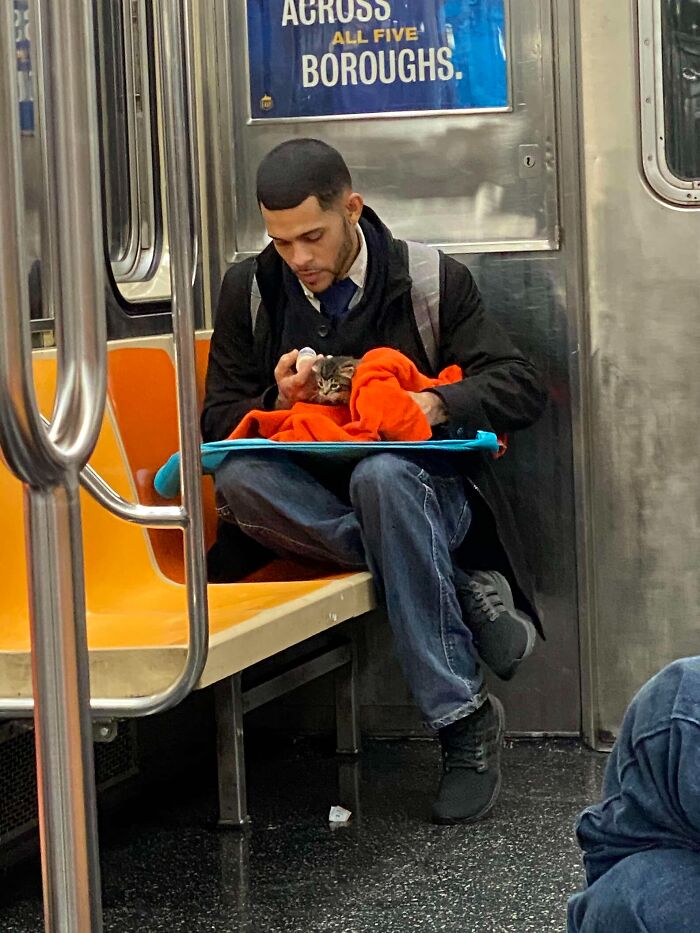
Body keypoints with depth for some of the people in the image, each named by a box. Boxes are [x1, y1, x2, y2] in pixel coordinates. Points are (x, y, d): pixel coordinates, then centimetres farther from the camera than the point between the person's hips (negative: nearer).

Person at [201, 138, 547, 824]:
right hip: (312, 498, 3)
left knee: (382, 474, -39)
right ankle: (462, 590, -27)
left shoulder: (434, 281, 0)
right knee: (237, 478, -31)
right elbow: (219, 421, 7)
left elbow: (522, 389, -4)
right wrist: (279, 402, -16)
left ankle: (463, 723, -34)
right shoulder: (249, 290, 5)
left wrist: (435, 405, -23)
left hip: (424, 492, -2)